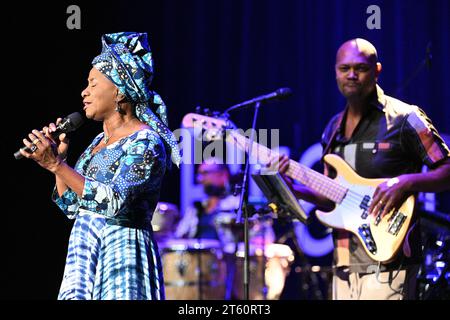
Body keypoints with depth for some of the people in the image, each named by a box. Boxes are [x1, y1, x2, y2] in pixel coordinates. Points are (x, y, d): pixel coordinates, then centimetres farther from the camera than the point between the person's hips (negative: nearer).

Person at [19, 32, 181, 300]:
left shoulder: (145, 143, -10)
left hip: (121, 255, -8)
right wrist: (58, 156, 7)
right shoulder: (99, 141, 16)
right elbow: (71, 207, 18)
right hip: (84, 256, 8)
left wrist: (56, 165, -21)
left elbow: (115, 202, -23)